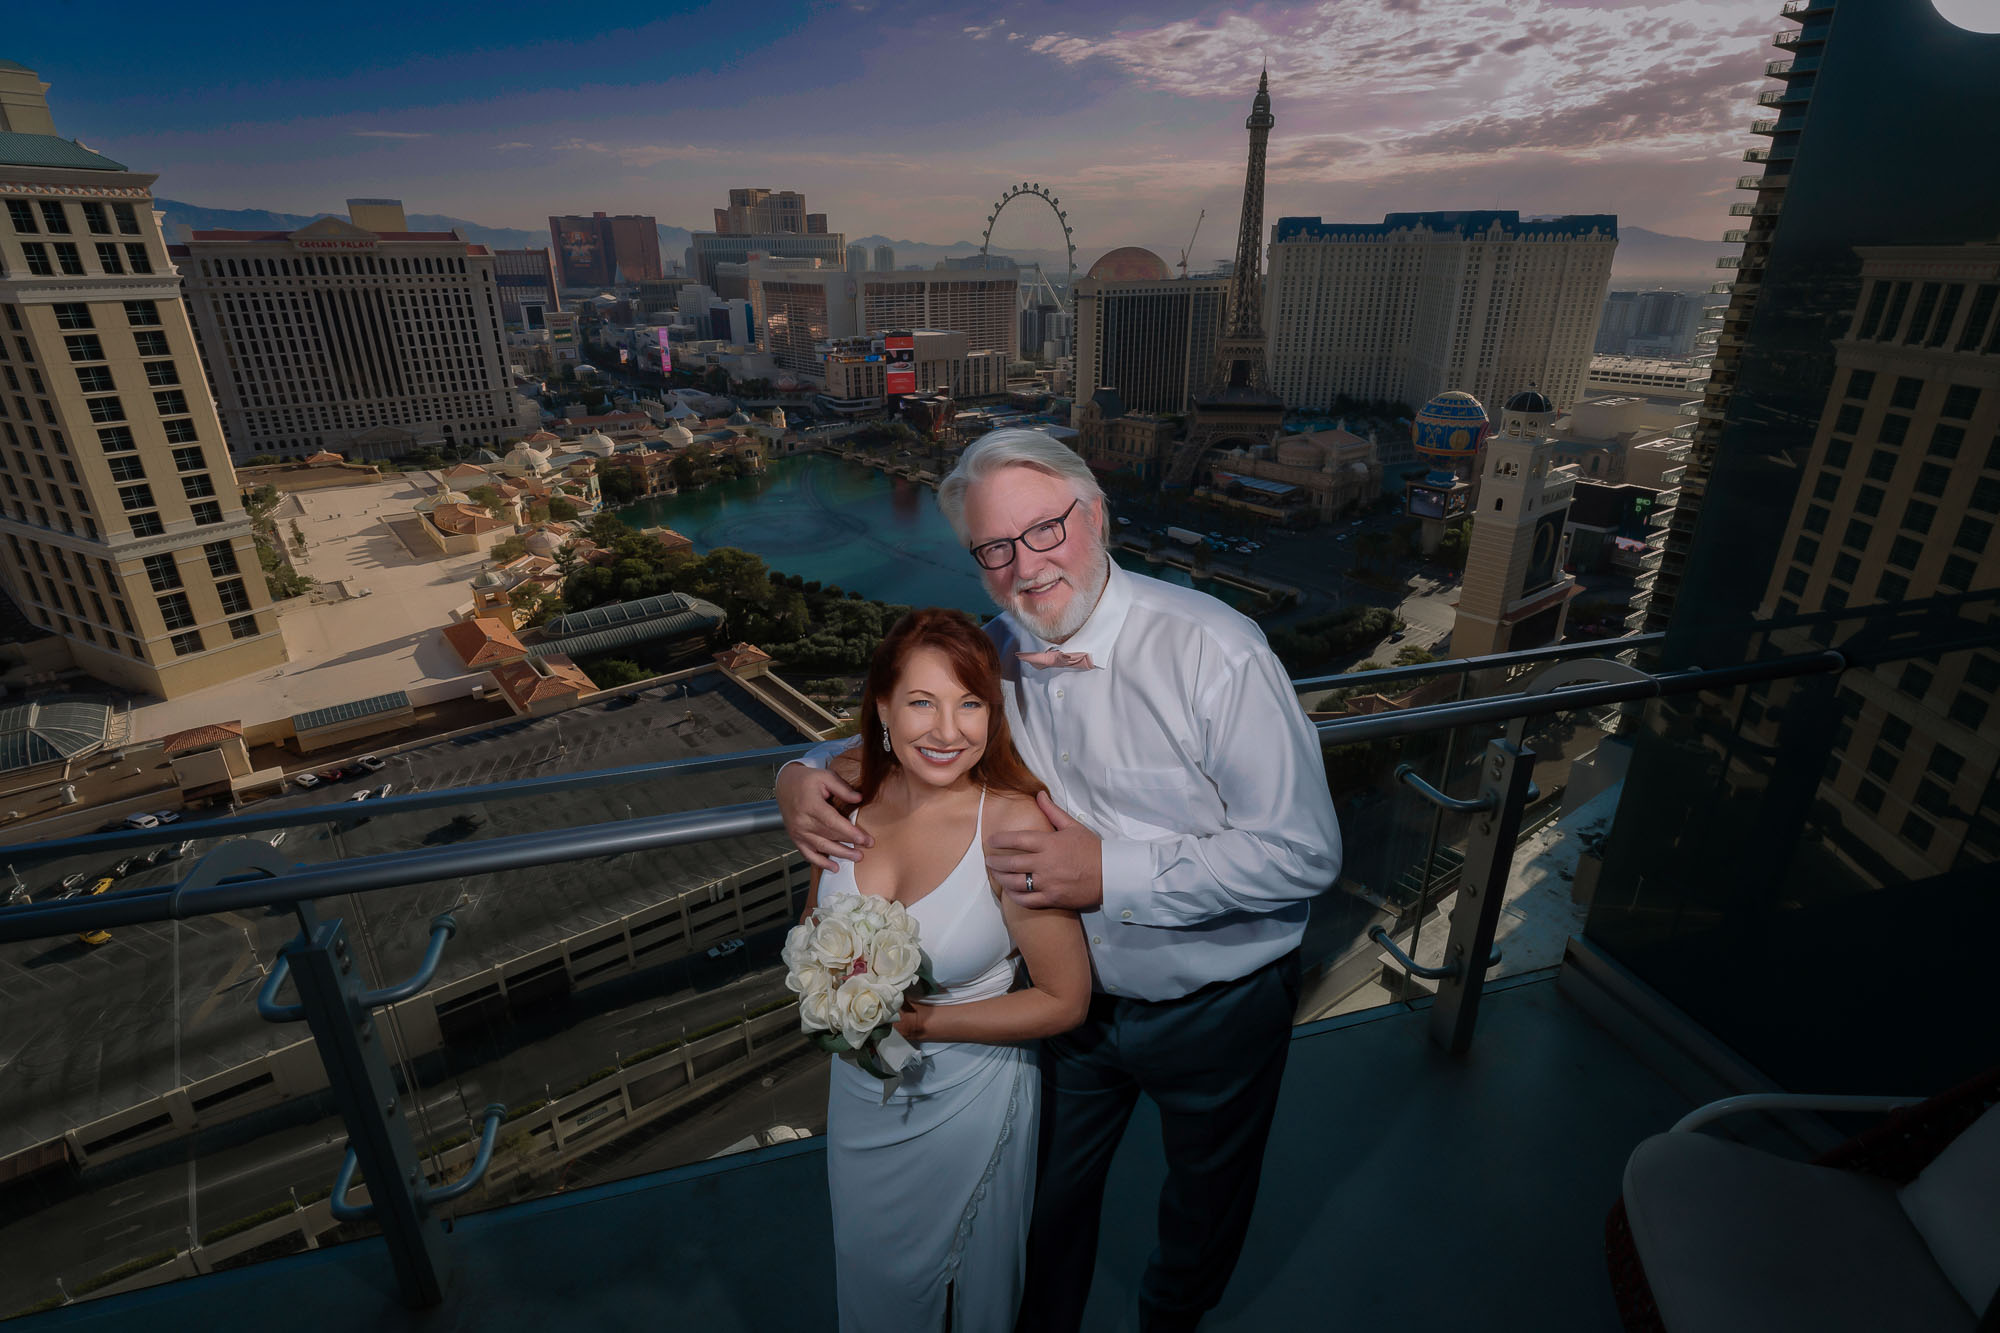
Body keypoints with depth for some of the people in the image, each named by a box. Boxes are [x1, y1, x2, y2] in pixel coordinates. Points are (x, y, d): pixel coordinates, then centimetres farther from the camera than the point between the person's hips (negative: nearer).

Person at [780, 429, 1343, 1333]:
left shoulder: (1213, 652, -27)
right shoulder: (992, 659, -11)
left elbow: (1304, 853, -26)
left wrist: (1112, 874, -31)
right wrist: (803, 774, -15)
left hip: (1217, 1012, -2)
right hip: (1072, 998, 3)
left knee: (1203, 1208, 27)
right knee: (1052, 1198, 26)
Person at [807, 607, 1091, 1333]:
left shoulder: (1013, 826, -29)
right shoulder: (852, 787, -15)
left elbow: (1065, 1001, -20)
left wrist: (922, 1021, -22)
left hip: (968, 1097, -4)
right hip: (860, 1082, 4)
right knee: (864, 1267, 31)